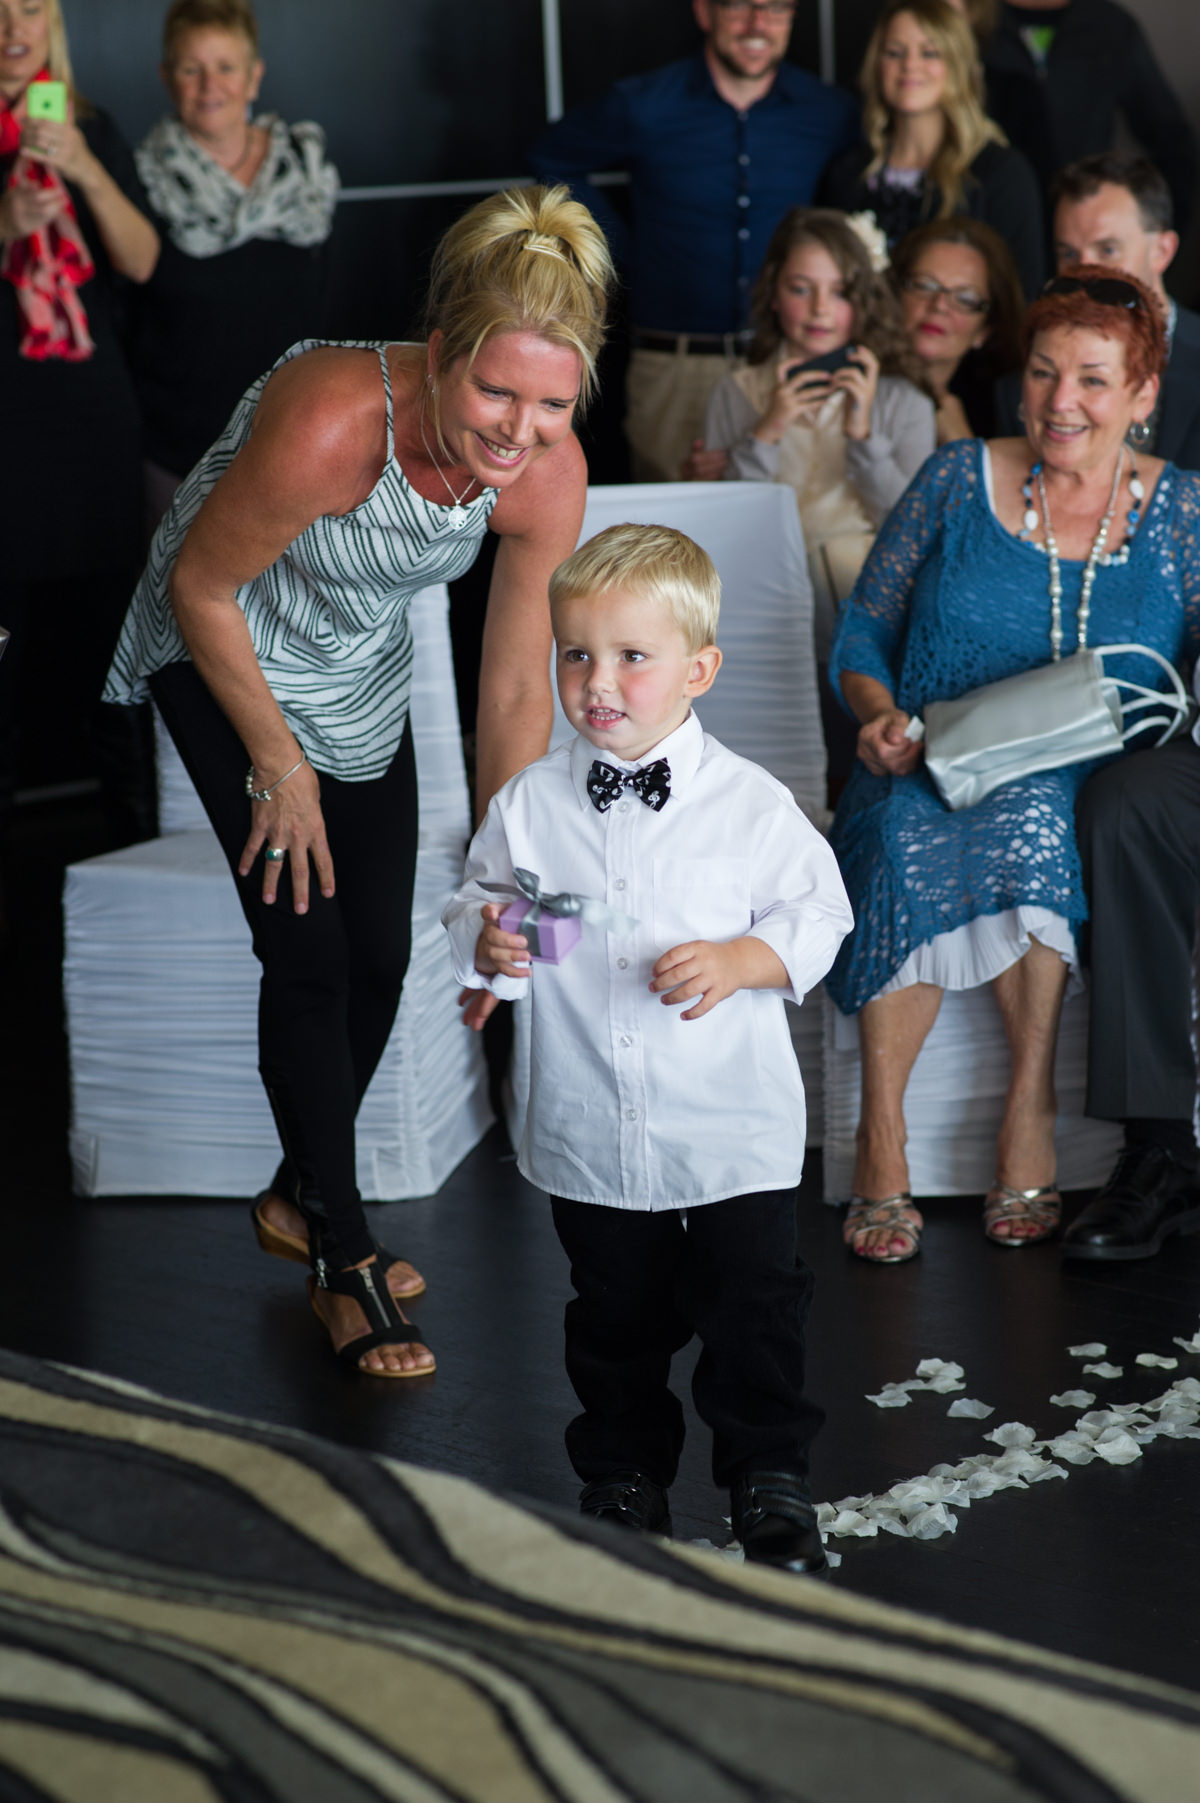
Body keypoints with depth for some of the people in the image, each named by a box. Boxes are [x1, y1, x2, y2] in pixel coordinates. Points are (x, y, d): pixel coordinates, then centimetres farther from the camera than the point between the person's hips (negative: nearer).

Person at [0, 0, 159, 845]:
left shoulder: (91, 131, 10)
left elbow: (141, 263, -1)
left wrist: (87, 172, -16)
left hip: (90, 408, 2)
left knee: (107, 608, 1)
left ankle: (133, 811, 8)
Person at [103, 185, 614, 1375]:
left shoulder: (549, 477, -25)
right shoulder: (328, 423, -41)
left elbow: (516, 690, -15)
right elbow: (201, 588, -26)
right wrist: (279, 768, -15)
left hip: (362, 673, 5)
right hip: (222, 660, -5)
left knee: (380, 956, 9)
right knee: (308, 953, -10)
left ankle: (299, 1196, 34)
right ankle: (343, 1256, 6)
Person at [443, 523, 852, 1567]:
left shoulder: (749, 802, -8)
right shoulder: (529, 804, -1)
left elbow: (816, 910, -2)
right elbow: (478, 902, 8)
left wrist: (742, 959, -19)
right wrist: (487, 946, -14)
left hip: (734, 1132, -2)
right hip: (587, 1131, 2)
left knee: (754, 1306, 4)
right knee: (615, 1316, 15)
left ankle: (770, 1476, 22)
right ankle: (623, 1472, 33)